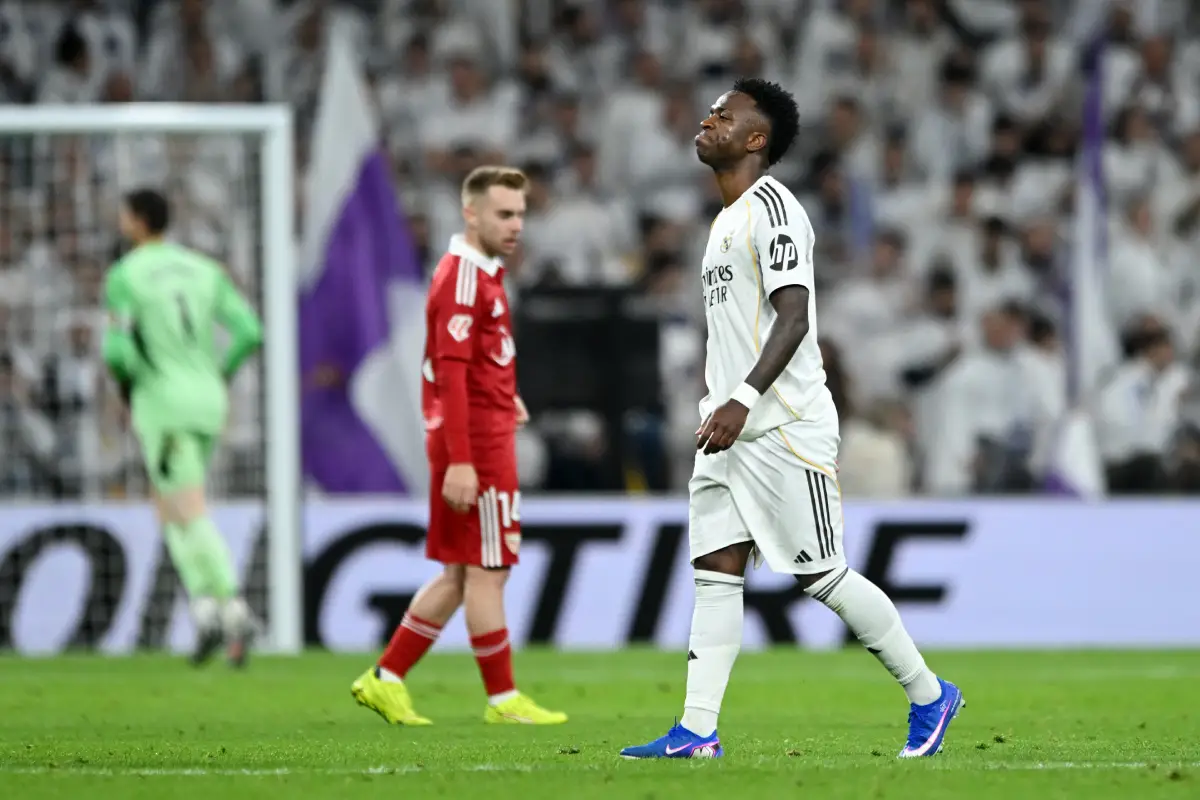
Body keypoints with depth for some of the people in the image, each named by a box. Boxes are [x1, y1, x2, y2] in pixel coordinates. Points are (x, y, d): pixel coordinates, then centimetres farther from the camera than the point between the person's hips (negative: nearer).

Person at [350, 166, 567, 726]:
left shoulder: (482, 273, 16)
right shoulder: (462, 276, -15)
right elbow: (450, 373, -22)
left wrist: (503, 398, 11)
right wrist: (460, 462, -26)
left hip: (485, 438, 10)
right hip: (475, 443, -10)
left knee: (461, 575, 12)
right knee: (487, 571, -2)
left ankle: (386, 680, 15)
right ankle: (503, 699, 4)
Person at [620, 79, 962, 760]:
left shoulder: (772, 207, -12)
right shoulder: (730, 218, 19)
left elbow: (793, 318, -22)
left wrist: (742, 399, -30)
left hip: (785, 425, -9)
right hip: (733, 426, 9)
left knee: (822, 575, -5)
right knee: (717, 570, 1)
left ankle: (930, 697, 7)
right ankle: (697, 731, -3)